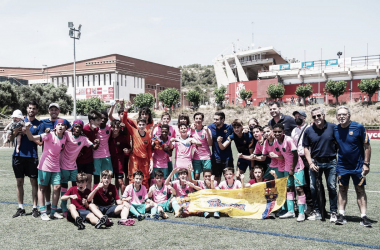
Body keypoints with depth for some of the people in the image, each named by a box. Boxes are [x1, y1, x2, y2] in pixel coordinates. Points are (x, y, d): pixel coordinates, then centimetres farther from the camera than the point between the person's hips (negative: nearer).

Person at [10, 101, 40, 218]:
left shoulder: (39, 124, 3)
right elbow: (11, 138, 7)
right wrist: (14, 133, -15)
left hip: (32, 157, -2)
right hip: (18, 155, 2)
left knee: (34, 182, 1)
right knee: (19, 182, 7)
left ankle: (35, 208, 9)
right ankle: (20, 208, 16)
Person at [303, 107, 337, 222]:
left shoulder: (332, 127, -3)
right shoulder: (308, 131, 1)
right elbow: (306, 148, 5)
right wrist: (310, 163, -4)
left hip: (331, 162, -2)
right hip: (315, 162, 2)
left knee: (332, 187, 2)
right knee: (313, 188, 5)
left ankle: (333, 212, 15)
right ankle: (317, 212, 19)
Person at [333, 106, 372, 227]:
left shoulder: (358, 127, -10)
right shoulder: (335, 129, -1)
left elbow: (367, 146, -6)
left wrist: (366, 163, -10)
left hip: (358, 166, -3)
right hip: (342, 166, 3)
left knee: (360, 190, 2)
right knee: (342, 189, 7)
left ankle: (363, 216, 6)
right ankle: (341, 215, 13)